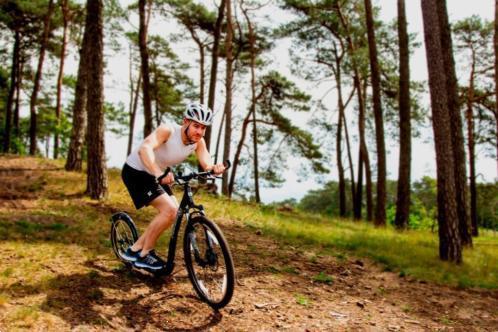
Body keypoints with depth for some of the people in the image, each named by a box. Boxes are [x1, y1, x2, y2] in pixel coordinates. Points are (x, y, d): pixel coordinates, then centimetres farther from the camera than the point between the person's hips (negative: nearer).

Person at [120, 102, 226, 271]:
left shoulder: (198, 142, -10)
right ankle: (144, 255, -3)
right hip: (136, 171, -8)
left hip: (153, 175, 8)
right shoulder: (168, 130, -29)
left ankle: (135, 249, 16)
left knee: (174, 212, 5)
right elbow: (144, 149, -46)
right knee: (169, 209, -20)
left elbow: (207, 164, -24)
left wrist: (215, 168, -48)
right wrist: (159, 174, -62)